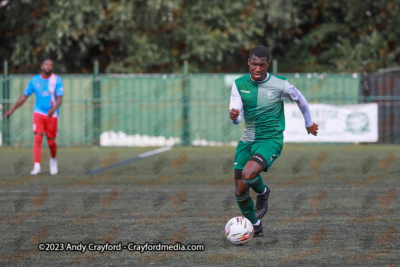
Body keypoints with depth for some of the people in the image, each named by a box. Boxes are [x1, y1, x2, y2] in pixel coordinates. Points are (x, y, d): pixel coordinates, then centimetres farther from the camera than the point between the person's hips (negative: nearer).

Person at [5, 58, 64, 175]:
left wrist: (54, 109, -30)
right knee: (37, 138, -16)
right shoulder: (35, 80, 2)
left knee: (51, 142, 5)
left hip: (52, 115, 0)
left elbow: (59, 99, -10)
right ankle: (36, 166, -21)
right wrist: (12, 110, 9)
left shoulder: (57, 80, -3)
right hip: (38, 113, 0)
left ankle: (53, 160, 36)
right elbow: (24, 96, 10)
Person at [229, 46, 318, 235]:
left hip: (271, 140, -4)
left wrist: (309, 123, 24)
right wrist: (234, 117, -34)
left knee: (248, 174, -31)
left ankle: (263, 193, 4)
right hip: (247, 140, 4)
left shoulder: (280, 85, -11)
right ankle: (254, 225, 27)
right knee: (240, 191, 1)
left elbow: (299, 99, 9)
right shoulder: (239, 84, -3)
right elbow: (237, 117, -8)